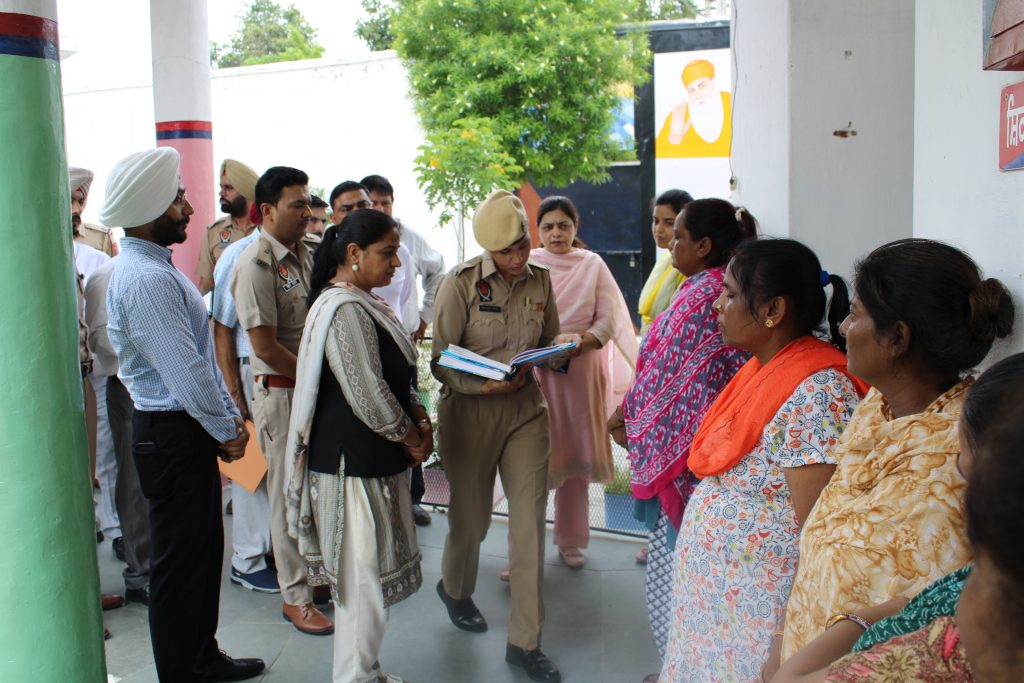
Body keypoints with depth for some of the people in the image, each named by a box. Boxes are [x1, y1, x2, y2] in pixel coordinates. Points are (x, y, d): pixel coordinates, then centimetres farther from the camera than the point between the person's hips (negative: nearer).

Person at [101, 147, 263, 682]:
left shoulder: (156, 267, 12)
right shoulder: (145, 279, -22)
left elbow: (201, 353, 15)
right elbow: (185, 371, -24)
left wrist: (229, 414, 13)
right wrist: (225, 431, -11)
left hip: (189, 429, 10)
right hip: (172, 435, -10)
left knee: (203, 552, 21)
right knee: (180, 562, 4)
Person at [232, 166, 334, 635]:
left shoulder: (306, 255, 10)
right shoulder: (256, 263, -15)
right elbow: (265, 346, -18)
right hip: (281, 391, -7)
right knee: (289, 495, 4)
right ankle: (296, 597, 17)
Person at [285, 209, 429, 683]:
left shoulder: (364, 302, 12)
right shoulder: (345, 310, -20)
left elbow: (396, 377, 18)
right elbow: (368, 395, -24)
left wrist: (420, 420, 3)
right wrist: (411, 438, -10)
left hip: (373, 460, 10)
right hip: (353, 465, -10)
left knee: (366, 574, 19)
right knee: (364, 577, 1)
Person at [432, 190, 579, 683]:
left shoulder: (540, 280, 1)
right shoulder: (461, 283, -13)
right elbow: (441, 363, -12)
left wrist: (561, 346, -9)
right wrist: (485, 385, -29)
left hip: (526, 409, 3)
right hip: (470, 412, -3)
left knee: (530, 523, 0)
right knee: (471, 518, 14)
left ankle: (524, 642, 14)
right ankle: (455, 589, 48)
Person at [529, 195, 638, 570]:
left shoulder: (593, 265, 4)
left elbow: (608, 319, 0)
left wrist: (583, 340, -18)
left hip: (580, 370, 2)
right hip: (533, 371, -1)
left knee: (575, 452, 9)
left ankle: (570, 539, 25)